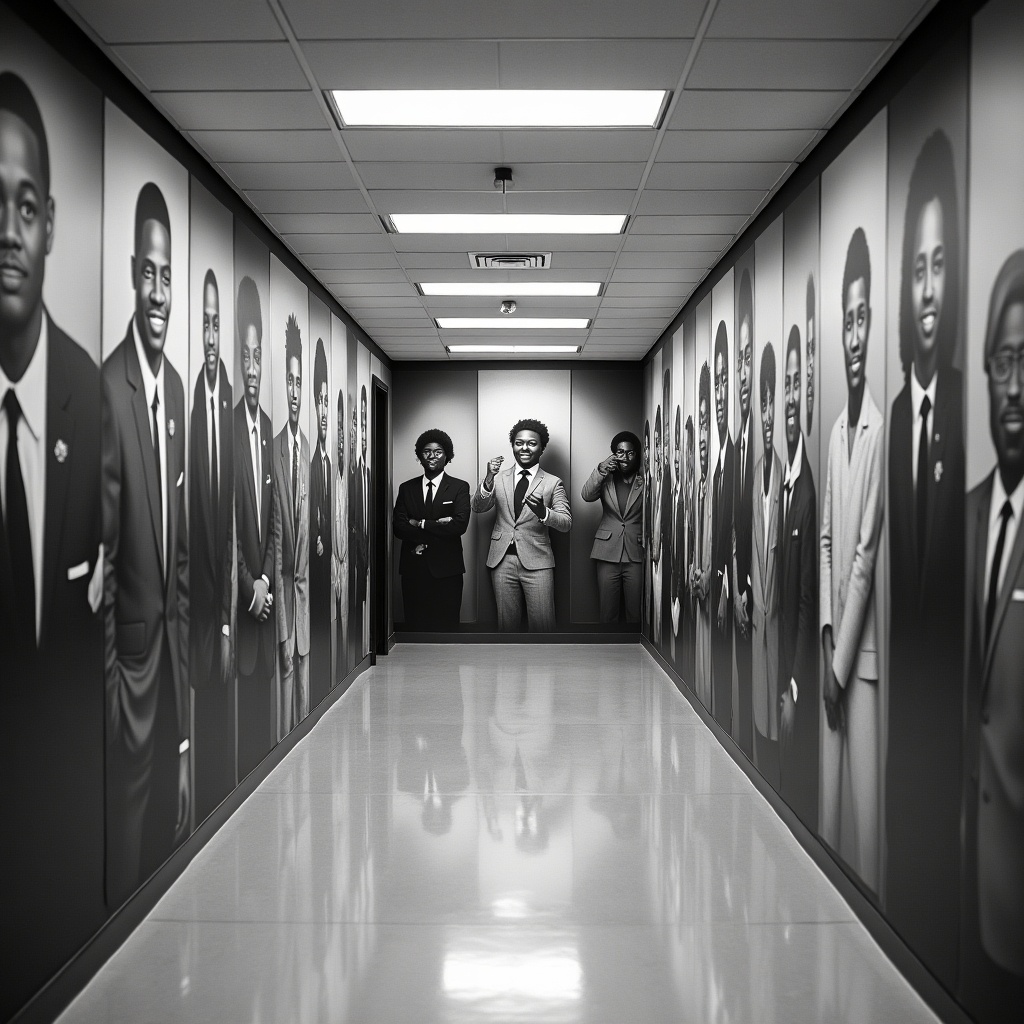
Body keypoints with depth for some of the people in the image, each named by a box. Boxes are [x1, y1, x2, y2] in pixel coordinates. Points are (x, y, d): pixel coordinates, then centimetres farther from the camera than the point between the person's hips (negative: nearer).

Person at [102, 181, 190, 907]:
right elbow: (103, 537, -17)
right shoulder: (110, 384, -16)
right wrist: (111, 661, -15)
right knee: (129, 800, 3)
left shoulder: (177, 385, 9)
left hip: (174, 634, 8)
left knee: (172, 810, 18)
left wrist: (182, 628, 15)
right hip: (130, 638, -8)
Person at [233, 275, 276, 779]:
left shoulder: (268, 427, 10)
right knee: (242, 693, -3)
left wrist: (267, 578, 3)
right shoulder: (232, 426, -12)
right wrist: (248, 586, -11)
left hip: (265, 592, 7)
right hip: (241, 595, -7)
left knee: (264, 688, 12)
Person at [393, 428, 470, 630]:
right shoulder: (407, 488, 11)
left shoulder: (459, 487, 3)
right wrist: (436, 527, -11)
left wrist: (420, 524, -9)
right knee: (414, 626, 4)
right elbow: (399, 527, -1)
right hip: (413, 568, 2)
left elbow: (460, 524, -11)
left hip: (446, 569, -2)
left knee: (446, 628, -1)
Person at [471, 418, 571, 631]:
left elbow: (566, 523, -5)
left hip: (536, 562, -2)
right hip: (503, 560, 2)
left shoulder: (552, 483, 3)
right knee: (506, 623, 8)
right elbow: (477, 508, -3)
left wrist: (542, 512, -26)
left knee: (542, 625, -4)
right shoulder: (499, 479, 9)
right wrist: (489, 479, -21)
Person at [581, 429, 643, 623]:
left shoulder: (644, 482, 6)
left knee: (635, 613, 1)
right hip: (608, 553, 1)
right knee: (608, 613, 2)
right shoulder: (605, 479, 8)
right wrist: (601, 469, -22)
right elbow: (586, 496, -10)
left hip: (635, 554, 0)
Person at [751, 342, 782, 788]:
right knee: (760, 699, 13)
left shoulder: (781, 467, -11)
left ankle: (774, 779, 6)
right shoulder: (757, 468, 11)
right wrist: (752, 594, 11)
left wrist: (768, 597, -16)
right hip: (757, 601, 7)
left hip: (775, 601, -7)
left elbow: (778, 539, -14)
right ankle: (761, 768, 22)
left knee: (775, 694, -1)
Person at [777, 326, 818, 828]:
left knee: (803, 785, 1)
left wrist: (795, 689, -15)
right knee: (785, 783, 16)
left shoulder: (811, 484, -17)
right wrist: (781, 679, 14)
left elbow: (810, 600, -18)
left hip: (803, 688, -8)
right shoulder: (785, 483, 11)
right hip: (783, 679, 9)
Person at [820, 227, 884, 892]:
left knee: (864, 790, -1)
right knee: (832, 785, 16)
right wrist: (828, 632, 5)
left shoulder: (880, 427, -14)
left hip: (865, 648, -8)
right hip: (835, 644, 8)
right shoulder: (837, 430, 11)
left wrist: (843, 658, -12)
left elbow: (867, 551, -15)